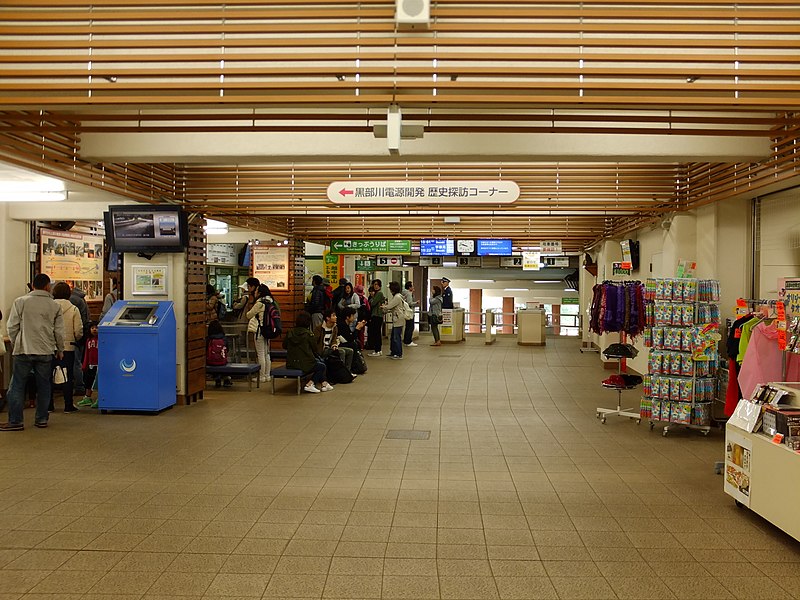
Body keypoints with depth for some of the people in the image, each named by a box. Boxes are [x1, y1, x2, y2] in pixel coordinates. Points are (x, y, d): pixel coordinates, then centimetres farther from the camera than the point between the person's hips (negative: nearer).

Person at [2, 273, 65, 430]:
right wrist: (60, 350, 18)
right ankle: (42, 419, 16)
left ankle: (15, 421, 4)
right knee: (43, 386, 11)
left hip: (24, 351, -2)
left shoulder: (20, 302, -2)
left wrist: (15, 344, 16)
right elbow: (59, 331, 5)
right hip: (46, 352, 2)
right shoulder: (55, 306, 2)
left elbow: (12, 326, 0)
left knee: (17, 386, 4)